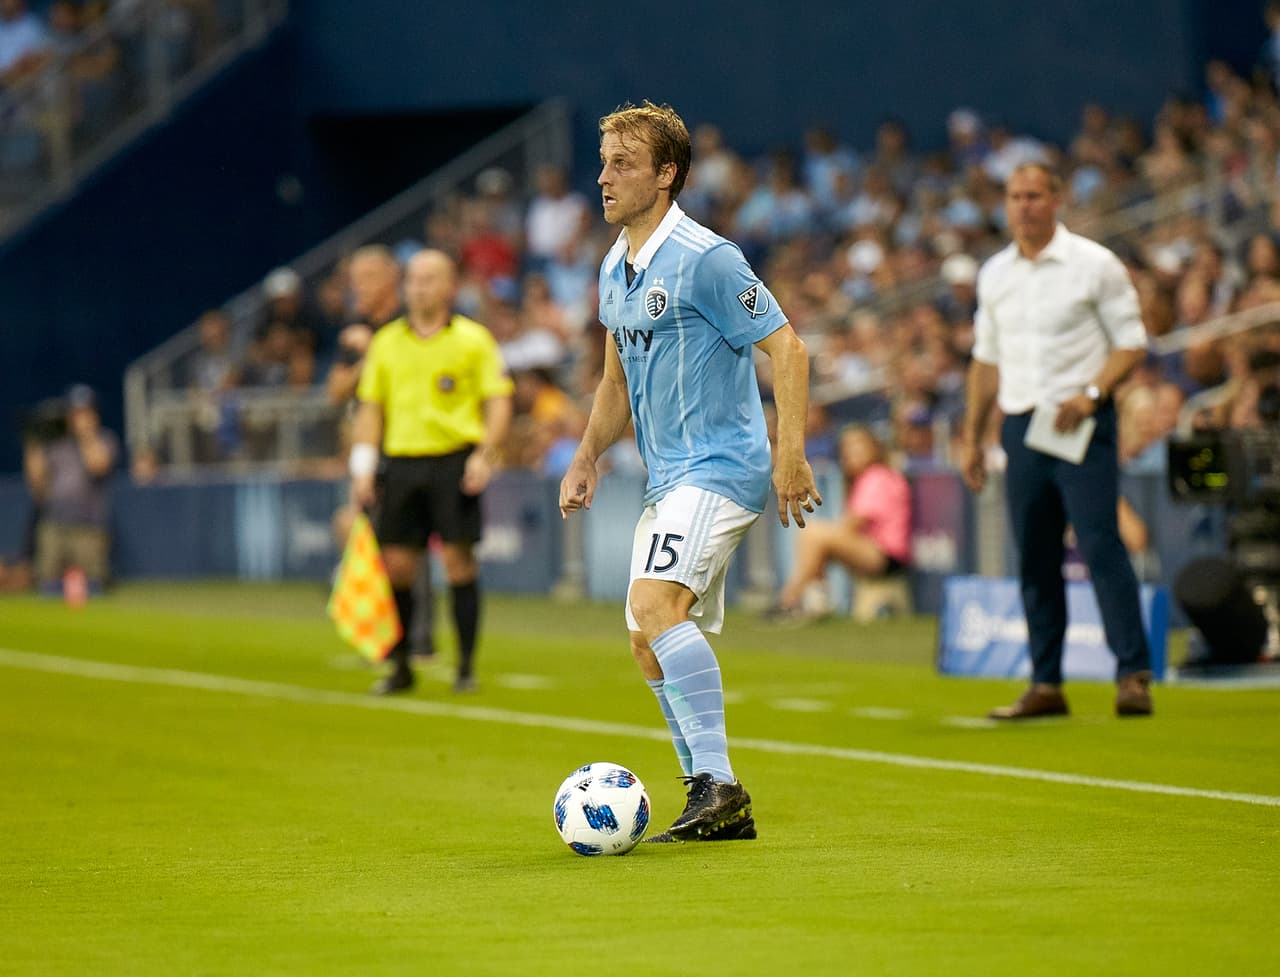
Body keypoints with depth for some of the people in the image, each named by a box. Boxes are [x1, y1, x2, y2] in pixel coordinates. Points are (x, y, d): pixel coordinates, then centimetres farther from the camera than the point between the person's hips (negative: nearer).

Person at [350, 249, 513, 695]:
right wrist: (362, 468, 6)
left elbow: (499, 402, 1)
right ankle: (400, 666, 10)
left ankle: (466, 666, 2)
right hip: (401, 461, 3)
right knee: (396, 565, -1)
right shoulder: (385, 342, 12)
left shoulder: (473, 339, 2)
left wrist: (484, 456, -12)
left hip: (454, 460, -3)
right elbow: (371, 408, 15)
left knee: (458, 560, -6)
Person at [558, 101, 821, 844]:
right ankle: (719, 811, 15)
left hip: (722, 468, -9)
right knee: (651, 646, 8)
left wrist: (791, 455, -22)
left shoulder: (706, 259, -14)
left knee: (656, 604, -26)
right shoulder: (615, 269, 12)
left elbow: (787, 349, -15)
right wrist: (587, 458, 14)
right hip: (667, 478, 9)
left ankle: (717, 783, -24)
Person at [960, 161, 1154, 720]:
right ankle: (1046, 685, 9)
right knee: (1034, 559, 4)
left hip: (1082, 424, -5)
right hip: (1021, 423, 5)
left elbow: (1131, 342, -3)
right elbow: (986, 359, 20)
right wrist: (972, 437, 15)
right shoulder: (994, 274, 13)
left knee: (1100, 544, -14)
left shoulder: (1094, 264, -2)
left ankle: (1134, 675, -14)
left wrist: (1090, 395, -17)